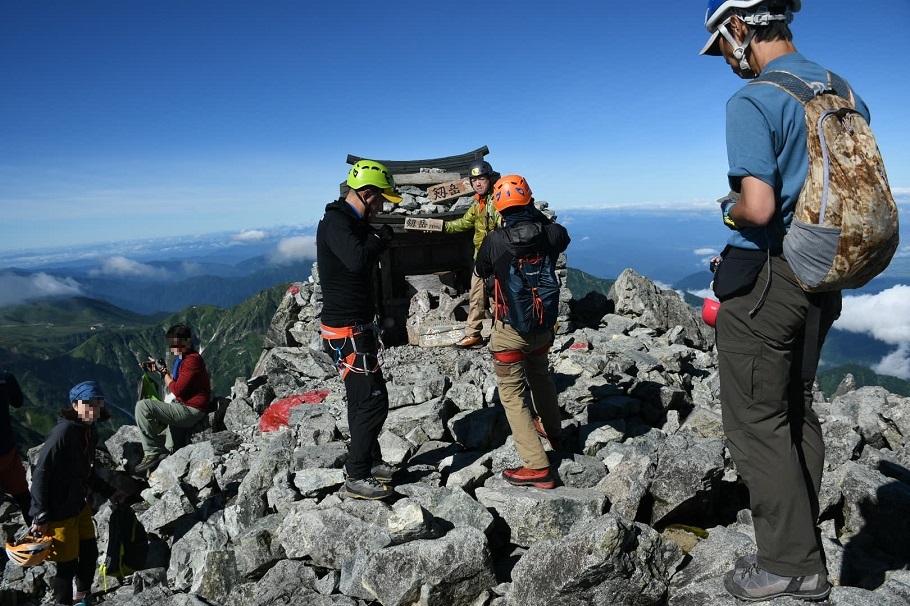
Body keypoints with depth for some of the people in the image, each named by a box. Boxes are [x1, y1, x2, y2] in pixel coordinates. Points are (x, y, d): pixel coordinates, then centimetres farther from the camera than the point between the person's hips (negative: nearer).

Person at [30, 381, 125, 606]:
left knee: (89, 554, 17)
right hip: (60, 513, -8)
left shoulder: (89, 431, 3)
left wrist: (109, 492, 17)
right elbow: (40, 474, -22)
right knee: (68, 565, 4)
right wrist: (40, 517, -21)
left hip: (80, 506, 8)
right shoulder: (64, 431, -23)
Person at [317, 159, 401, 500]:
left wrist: (378, 238, -2)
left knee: (363, 398, 19)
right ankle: (357, 479, 7)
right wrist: (381, 237, -19)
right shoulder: (335, 223, -19)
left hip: (358, 326, 11)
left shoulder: (352, 222, 14)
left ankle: (370, 461, 33)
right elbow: (358, 260, -36)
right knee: (372, 401, -5)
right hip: (347, 331, -11)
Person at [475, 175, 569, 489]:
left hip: (510, 330, -5)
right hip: (543, 325, 5)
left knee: (514, 394, 3)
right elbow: (563, 238, 16)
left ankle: (536, 467, 0)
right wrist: (537, 216, 22)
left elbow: (482, 272, 2)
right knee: (540, 377, 28)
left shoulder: (494, 241, -18)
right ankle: (553, 432, 49)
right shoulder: (551, 233, -10)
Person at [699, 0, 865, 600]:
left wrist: (729, 210, -5)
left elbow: (758, 207, -25)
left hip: (763, 280, -8)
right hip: (821, 281, 8)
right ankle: (801, 553, 29)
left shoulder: (751, 101, -15)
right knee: (797, 411, 17)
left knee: (757, 421, 4)